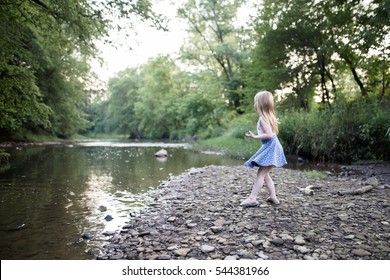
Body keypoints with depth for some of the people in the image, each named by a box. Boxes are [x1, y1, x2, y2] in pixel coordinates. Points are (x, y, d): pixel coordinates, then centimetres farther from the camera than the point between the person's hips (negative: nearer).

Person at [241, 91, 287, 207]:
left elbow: (269, 134, -21)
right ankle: (273, 197, 18)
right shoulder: (270, 116, 14)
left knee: (261, 173, -11)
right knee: (265, 174, 15)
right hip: (272, 147, 10)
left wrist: (255, 137, -18)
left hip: (270, 148, -10)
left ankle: (252, 198, -11)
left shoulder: (262, 118, -13)